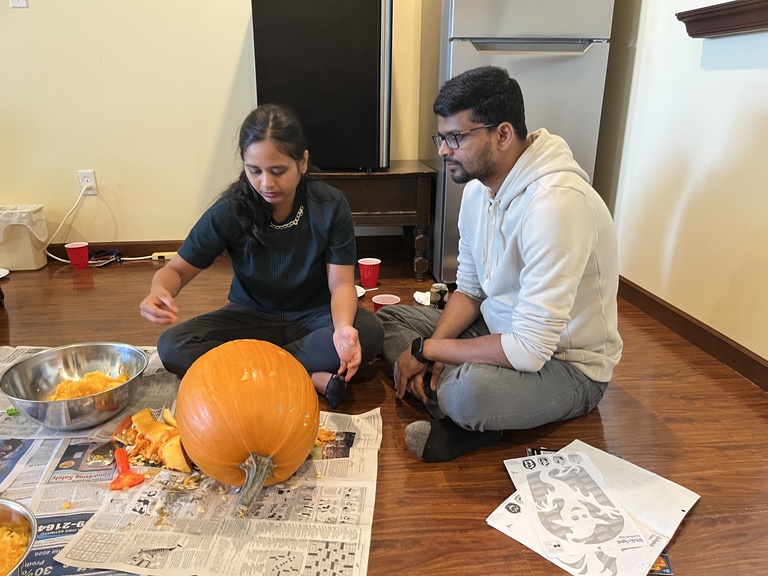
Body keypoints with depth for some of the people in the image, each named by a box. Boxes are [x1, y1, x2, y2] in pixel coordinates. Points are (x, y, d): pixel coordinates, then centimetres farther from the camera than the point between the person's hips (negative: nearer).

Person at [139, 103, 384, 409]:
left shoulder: (331, 205, -17)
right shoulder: (229, 211, -17)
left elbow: (341, 283, -18)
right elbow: (177, 268, -8)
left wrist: (344, 327, -40)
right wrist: (159, 291, -33)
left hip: (313, 315, -1)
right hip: (252, 315, 2)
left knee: (368, 331, -32)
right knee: (172, 347, -24)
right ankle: (312, 377, -25)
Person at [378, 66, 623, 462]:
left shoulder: (555, 204, -31)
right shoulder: (478, 187, -2)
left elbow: (530, 349, -32)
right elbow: (469, 290, 6)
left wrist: (426, 348, -21)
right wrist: (433, 350, -11)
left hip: (568, 366, -9)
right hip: (502, 333, 9)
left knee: (466, 391, -39)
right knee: (389, 318, 4)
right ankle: (465, 418, -11)